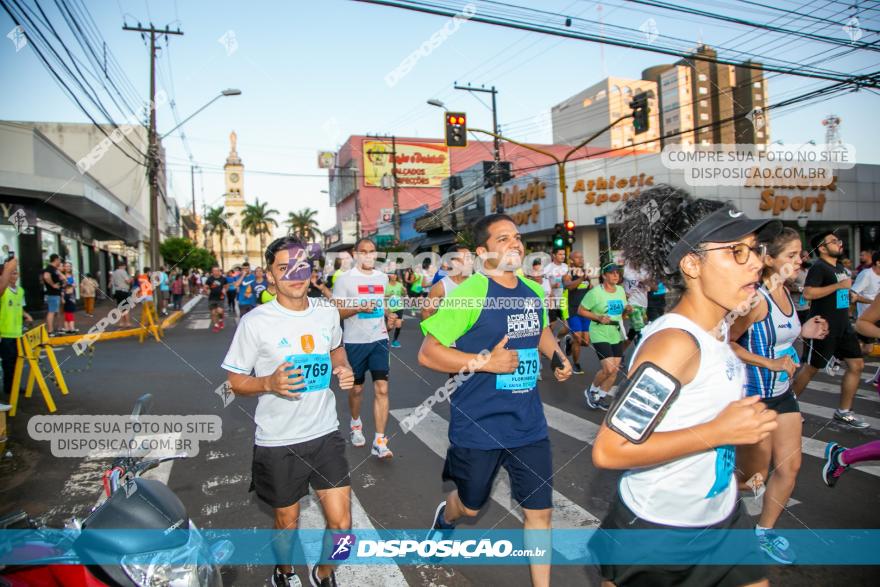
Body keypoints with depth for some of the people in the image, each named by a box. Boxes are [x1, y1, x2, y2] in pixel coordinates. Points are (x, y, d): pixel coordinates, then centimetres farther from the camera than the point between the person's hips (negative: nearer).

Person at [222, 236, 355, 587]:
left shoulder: (328, 313, 0)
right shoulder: (255, 322, -12)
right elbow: (236, 381, -6)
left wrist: (344, 370, 1)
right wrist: (269, 383, -26)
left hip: (325, 434, 3)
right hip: (277, 442, -3)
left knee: (341, 523, 4)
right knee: (287, 523, 16)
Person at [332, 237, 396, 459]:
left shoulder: (383, 278, 8)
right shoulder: (344, 279, -7)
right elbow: (337, 312, -9)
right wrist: (360, 308, -23)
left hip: (379, 339, 3)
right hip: (355, 341, -3)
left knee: (382, 388, -6)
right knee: (356, 387, 13)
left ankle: (379, 442, -3)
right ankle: (356, 423, 41)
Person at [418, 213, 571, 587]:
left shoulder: (534, 292, 3)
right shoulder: (469, 293, -18)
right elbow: (427, 353, -18)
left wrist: (559, 356, 3)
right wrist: (484, 362, -24)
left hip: (529, 423, 5)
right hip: (479, 424, -4)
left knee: (540, 511, 10)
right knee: (471, 506, 19)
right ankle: (445, 518, 56)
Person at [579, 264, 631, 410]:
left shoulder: (621, 291, 8)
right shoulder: (595, 292, -12)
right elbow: (581, 310, -8)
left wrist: (627, 310, -4)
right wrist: (598, 318, -20)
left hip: (617, 336, 7)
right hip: (600, 336, -7)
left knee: (615, 370, 5)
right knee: (609, 369, -14)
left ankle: (599, 398, 22)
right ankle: (591, 391, 13)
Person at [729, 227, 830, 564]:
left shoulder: (786, 294, 3)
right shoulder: (757, 299, -23)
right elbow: (725, 343, -23)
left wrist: (802, 333, 0)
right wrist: (770, 364, -25)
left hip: (783, 392, 8)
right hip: (754, 396, -8)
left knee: (790, 467, 13)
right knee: (753, 477, 5)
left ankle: (765, 531, 32)